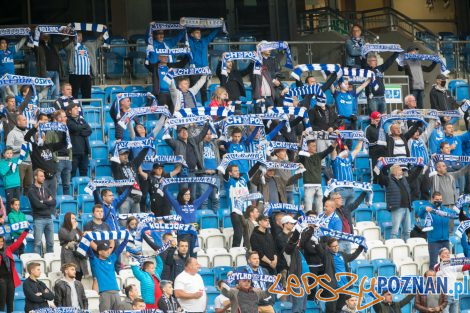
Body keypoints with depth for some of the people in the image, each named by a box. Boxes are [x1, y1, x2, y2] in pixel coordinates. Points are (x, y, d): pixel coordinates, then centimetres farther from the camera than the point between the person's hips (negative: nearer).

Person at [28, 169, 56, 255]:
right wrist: (48, 203, -1)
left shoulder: (46, 189, 17)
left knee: (50, 243, 7)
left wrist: (44, 202, -8)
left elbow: (54, 202, 5)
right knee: (38, 243, -9)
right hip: (38, 219, -6)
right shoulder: (32, 191, -1)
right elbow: (37, 204, -13)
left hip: (49, 219, 6)